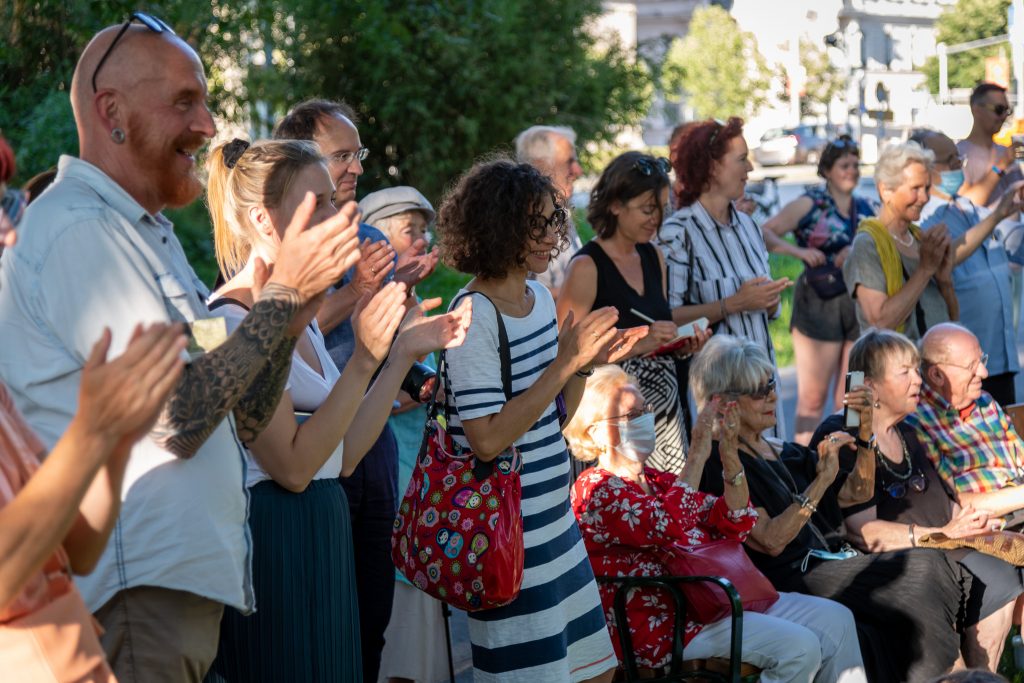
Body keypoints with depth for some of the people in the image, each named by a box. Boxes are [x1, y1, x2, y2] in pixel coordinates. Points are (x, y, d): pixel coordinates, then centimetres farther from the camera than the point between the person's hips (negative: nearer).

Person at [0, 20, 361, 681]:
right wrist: (284, 292, -14)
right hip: (139, 594, -10)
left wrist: (298, 304, 0)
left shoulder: (145, 230, 17)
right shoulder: (78, 228, -14)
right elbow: (177, 421, -21)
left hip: (190, 575, 10)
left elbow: (243, 421, 13)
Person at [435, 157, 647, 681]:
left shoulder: (540, 297, 8)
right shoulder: (474, 317, -18)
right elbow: (487, 440, -24)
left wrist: (588, 364, -2)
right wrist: (564, 363, -22)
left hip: (555, 519, 9)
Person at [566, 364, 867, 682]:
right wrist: (697, 455, -21)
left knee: (836, 619, -1)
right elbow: (666, 527, -26)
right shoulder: (595, 490, -8)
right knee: (798, 647, -23)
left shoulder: (655, 479, 18)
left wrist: (730, 457, -1)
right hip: (663, 624, -9)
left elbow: (733, 528, 12)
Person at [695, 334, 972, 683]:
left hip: (832, 564, 8)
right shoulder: (720, 464, -5)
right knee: (924, 569, -21)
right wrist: (823, 478, -18)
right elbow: (771, 542, -15)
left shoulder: (785, 453, 21)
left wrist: (864, 433, 5)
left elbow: (857, 494, 21)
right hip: (793, 581, -8)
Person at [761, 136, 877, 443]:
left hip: (860, 305, 5)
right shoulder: (810, 204, -1)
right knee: (813, 397, -3)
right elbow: (764, 233, -9)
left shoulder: (865, 208, 13)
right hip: (820, 305, -5)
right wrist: (799, 251, -22)